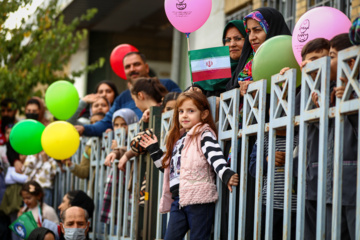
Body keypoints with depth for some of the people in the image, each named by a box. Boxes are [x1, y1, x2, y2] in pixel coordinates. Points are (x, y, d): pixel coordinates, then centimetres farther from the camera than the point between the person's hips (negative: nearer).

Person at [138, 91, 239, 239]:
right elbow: (168, 166, 32)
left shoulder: (204, 134, -1)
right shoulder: (178, 137, 22)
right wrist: (154, 150, 33)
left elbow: (215, 155, -18)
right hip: (178, 200, 8)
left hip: (199, 199, -8)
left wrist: (226, 174, -35)